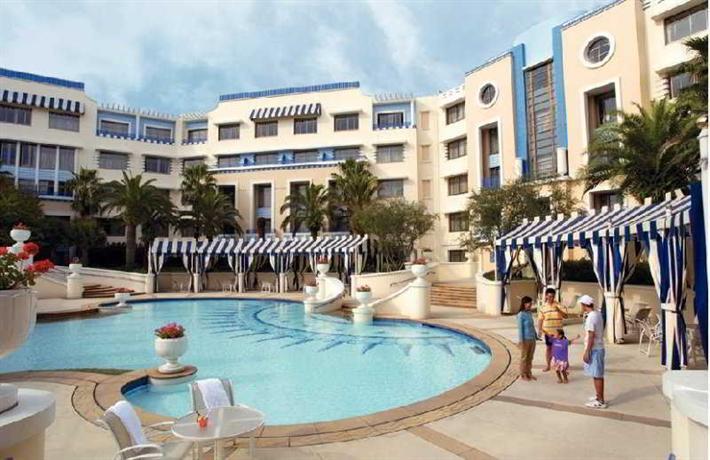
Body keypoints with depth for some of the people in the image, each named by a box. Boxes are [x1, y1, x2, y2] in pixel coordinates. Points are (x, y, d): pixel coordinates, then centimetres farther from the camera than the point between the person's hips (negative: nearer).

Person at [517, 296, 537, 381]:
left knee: (530, 357, 14)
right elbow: (520, 328, -14)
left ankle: (529, 373, 25)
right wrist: (521, 340, -15)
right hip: (525, 339, -7)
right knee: (524, 357, 5)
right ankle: (523, 375, 16)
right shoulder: (521, 315, -14)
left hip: (532, 339, 7)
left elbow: (532, 326, 15)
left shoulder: (530, 313, 7)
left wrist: (536, 336, 16)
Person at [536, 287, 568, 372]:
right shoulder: (543, 307, 0)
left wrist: (559, 310, -27)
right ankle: (548, 365, 23)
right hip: (548, 332, 2)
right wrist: (540, 330, -7)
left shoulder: (559, 305, -5)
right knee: (548, 348, 12)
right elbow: (540, 319, 2)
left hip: (558, 331, -2)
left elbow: (566, 316, -10)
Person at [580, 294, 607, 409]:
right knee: (597, 375, 18)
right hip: (598, 348, 10)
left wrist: (586, 352, -18)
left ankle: (600, 401, 4)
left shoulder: (591, 317, -21)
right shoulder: (597, 314, 8)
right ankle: (598, 396, 29)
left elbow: (591, 337, -22)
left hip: (594, 349, -10)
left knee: (597, 375, -2)